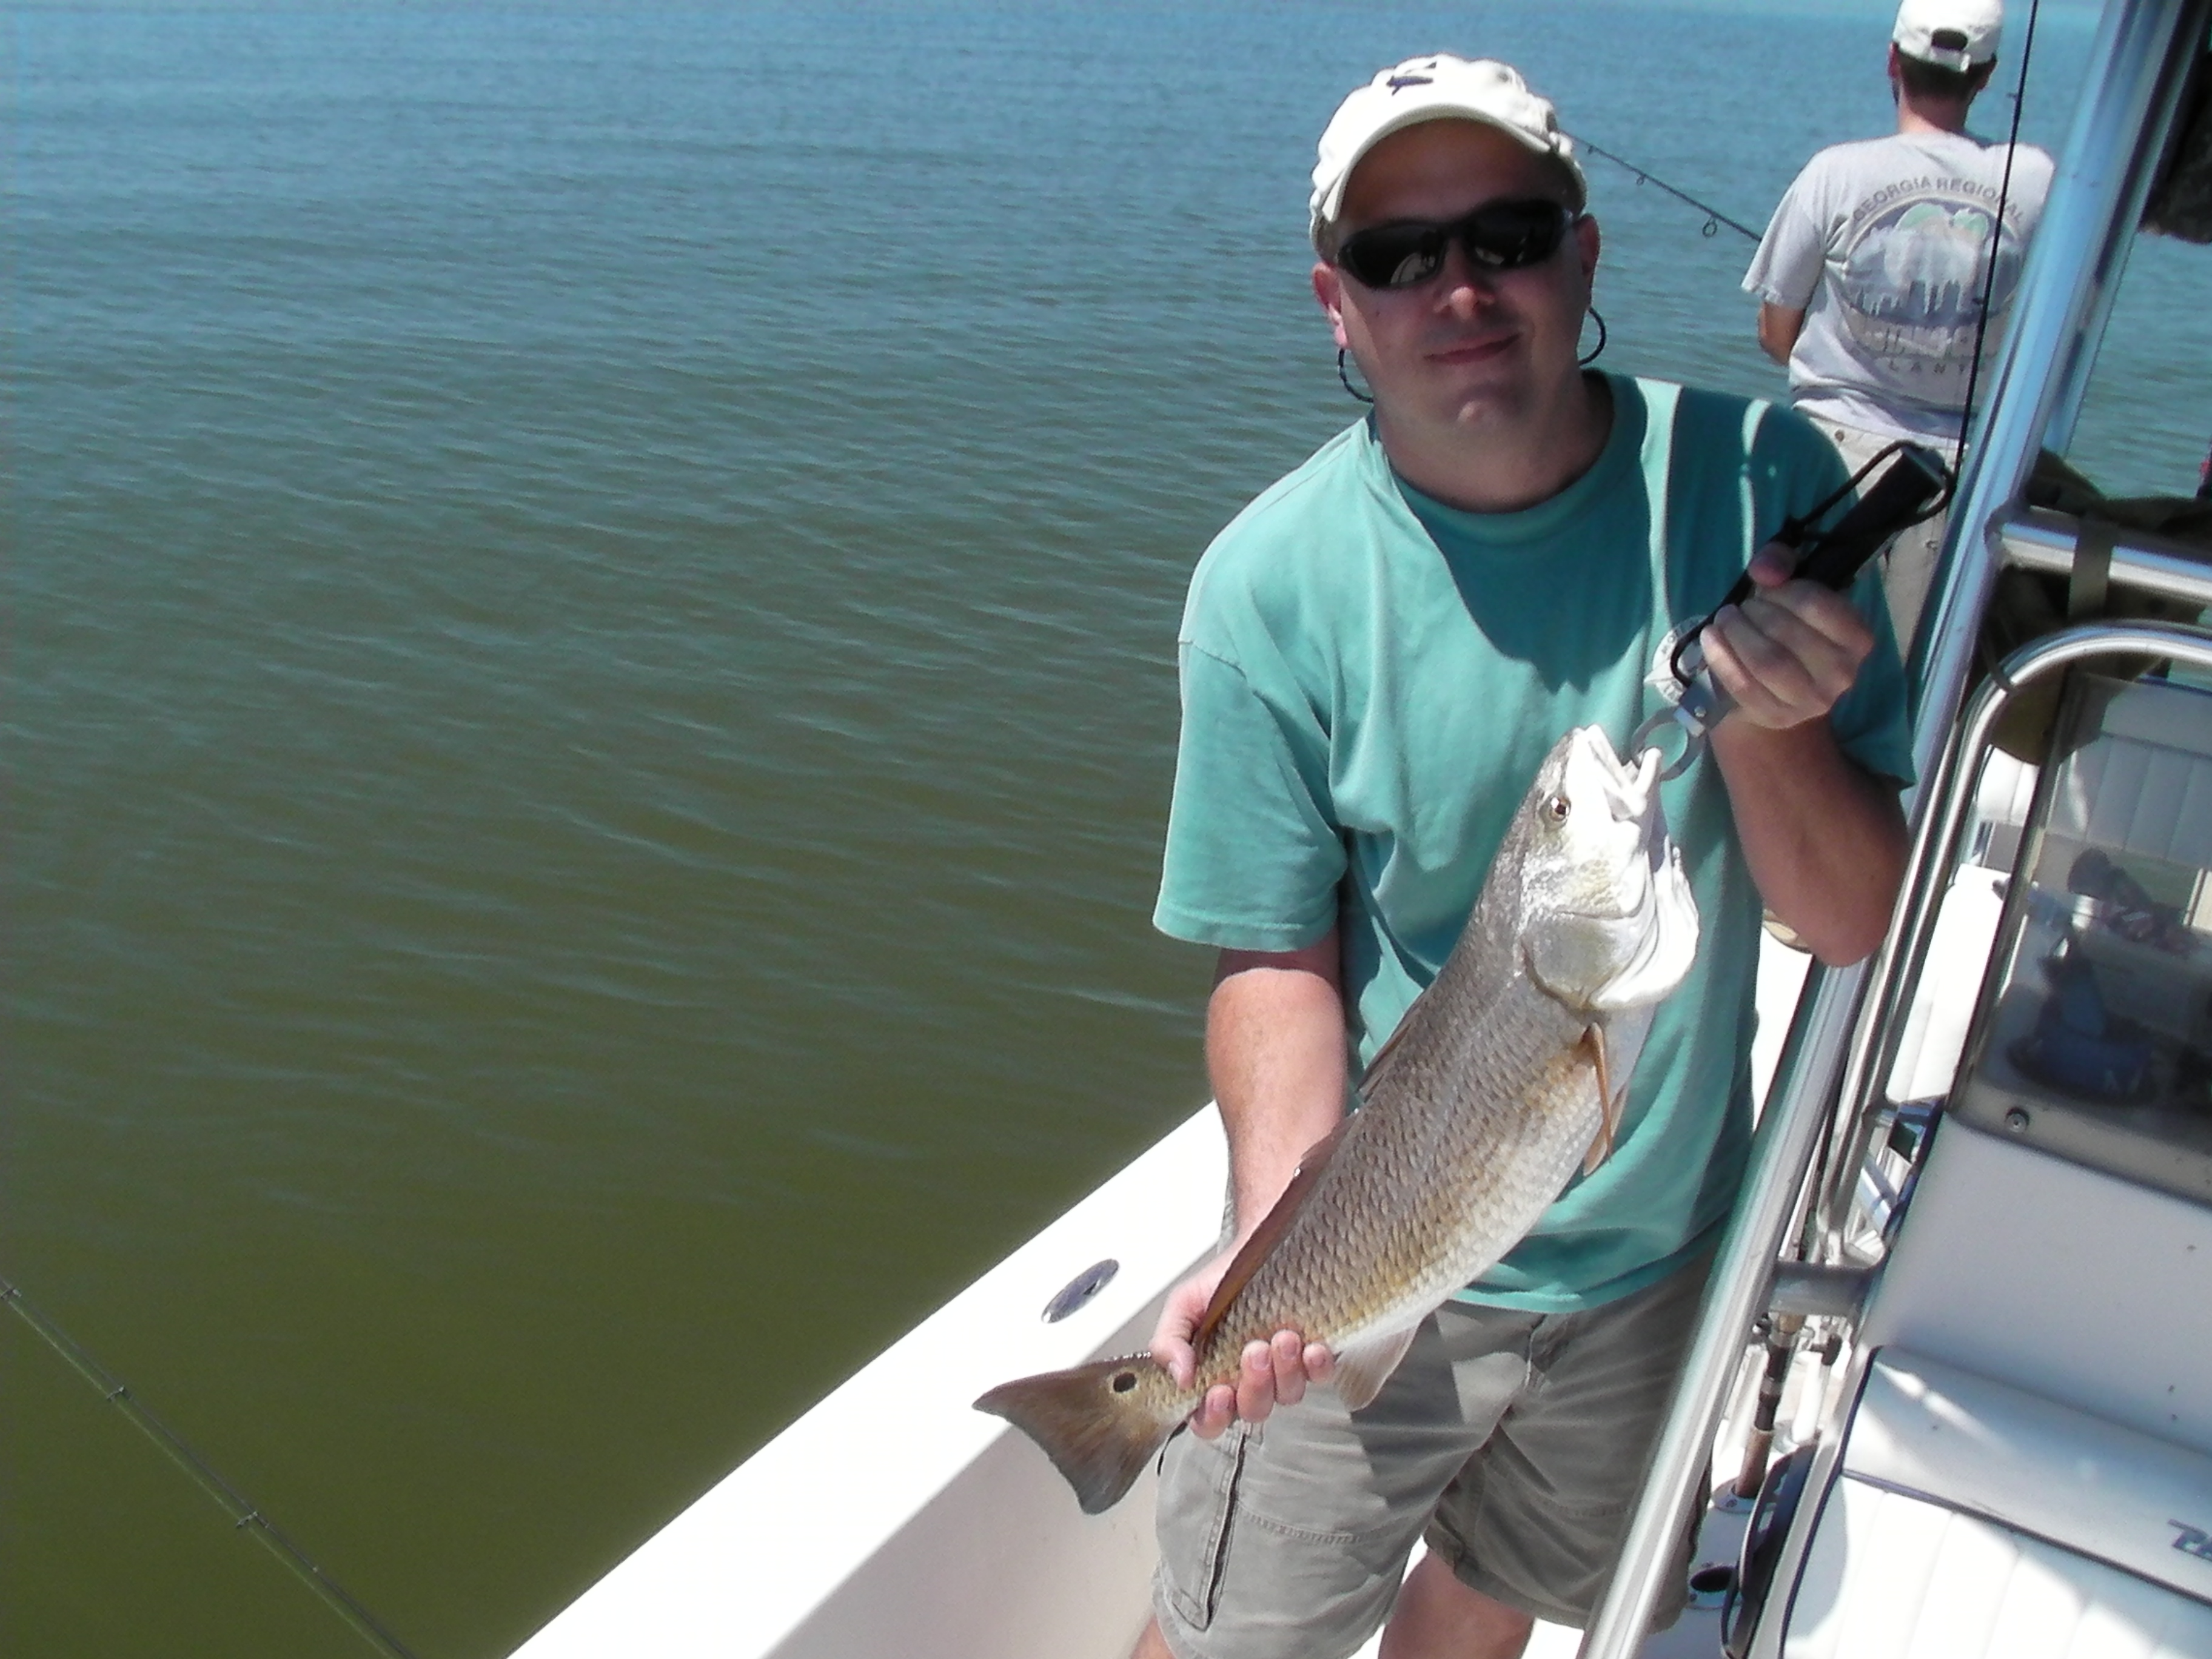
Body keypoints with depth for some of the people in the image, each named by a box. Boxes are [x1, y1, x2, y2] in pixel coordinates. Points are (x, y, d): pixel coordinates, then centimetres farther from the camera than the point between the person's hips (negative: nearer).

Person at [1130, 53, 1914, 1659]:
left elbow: (1857, 924, -10)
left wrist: (1770, 730, -29)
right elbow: (1278, 962, -13)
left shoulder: (1750, 484, -13)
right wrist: (1272, 1236, -28)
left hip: (1661, 1243, 3)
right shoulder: (1274, 583, -18)